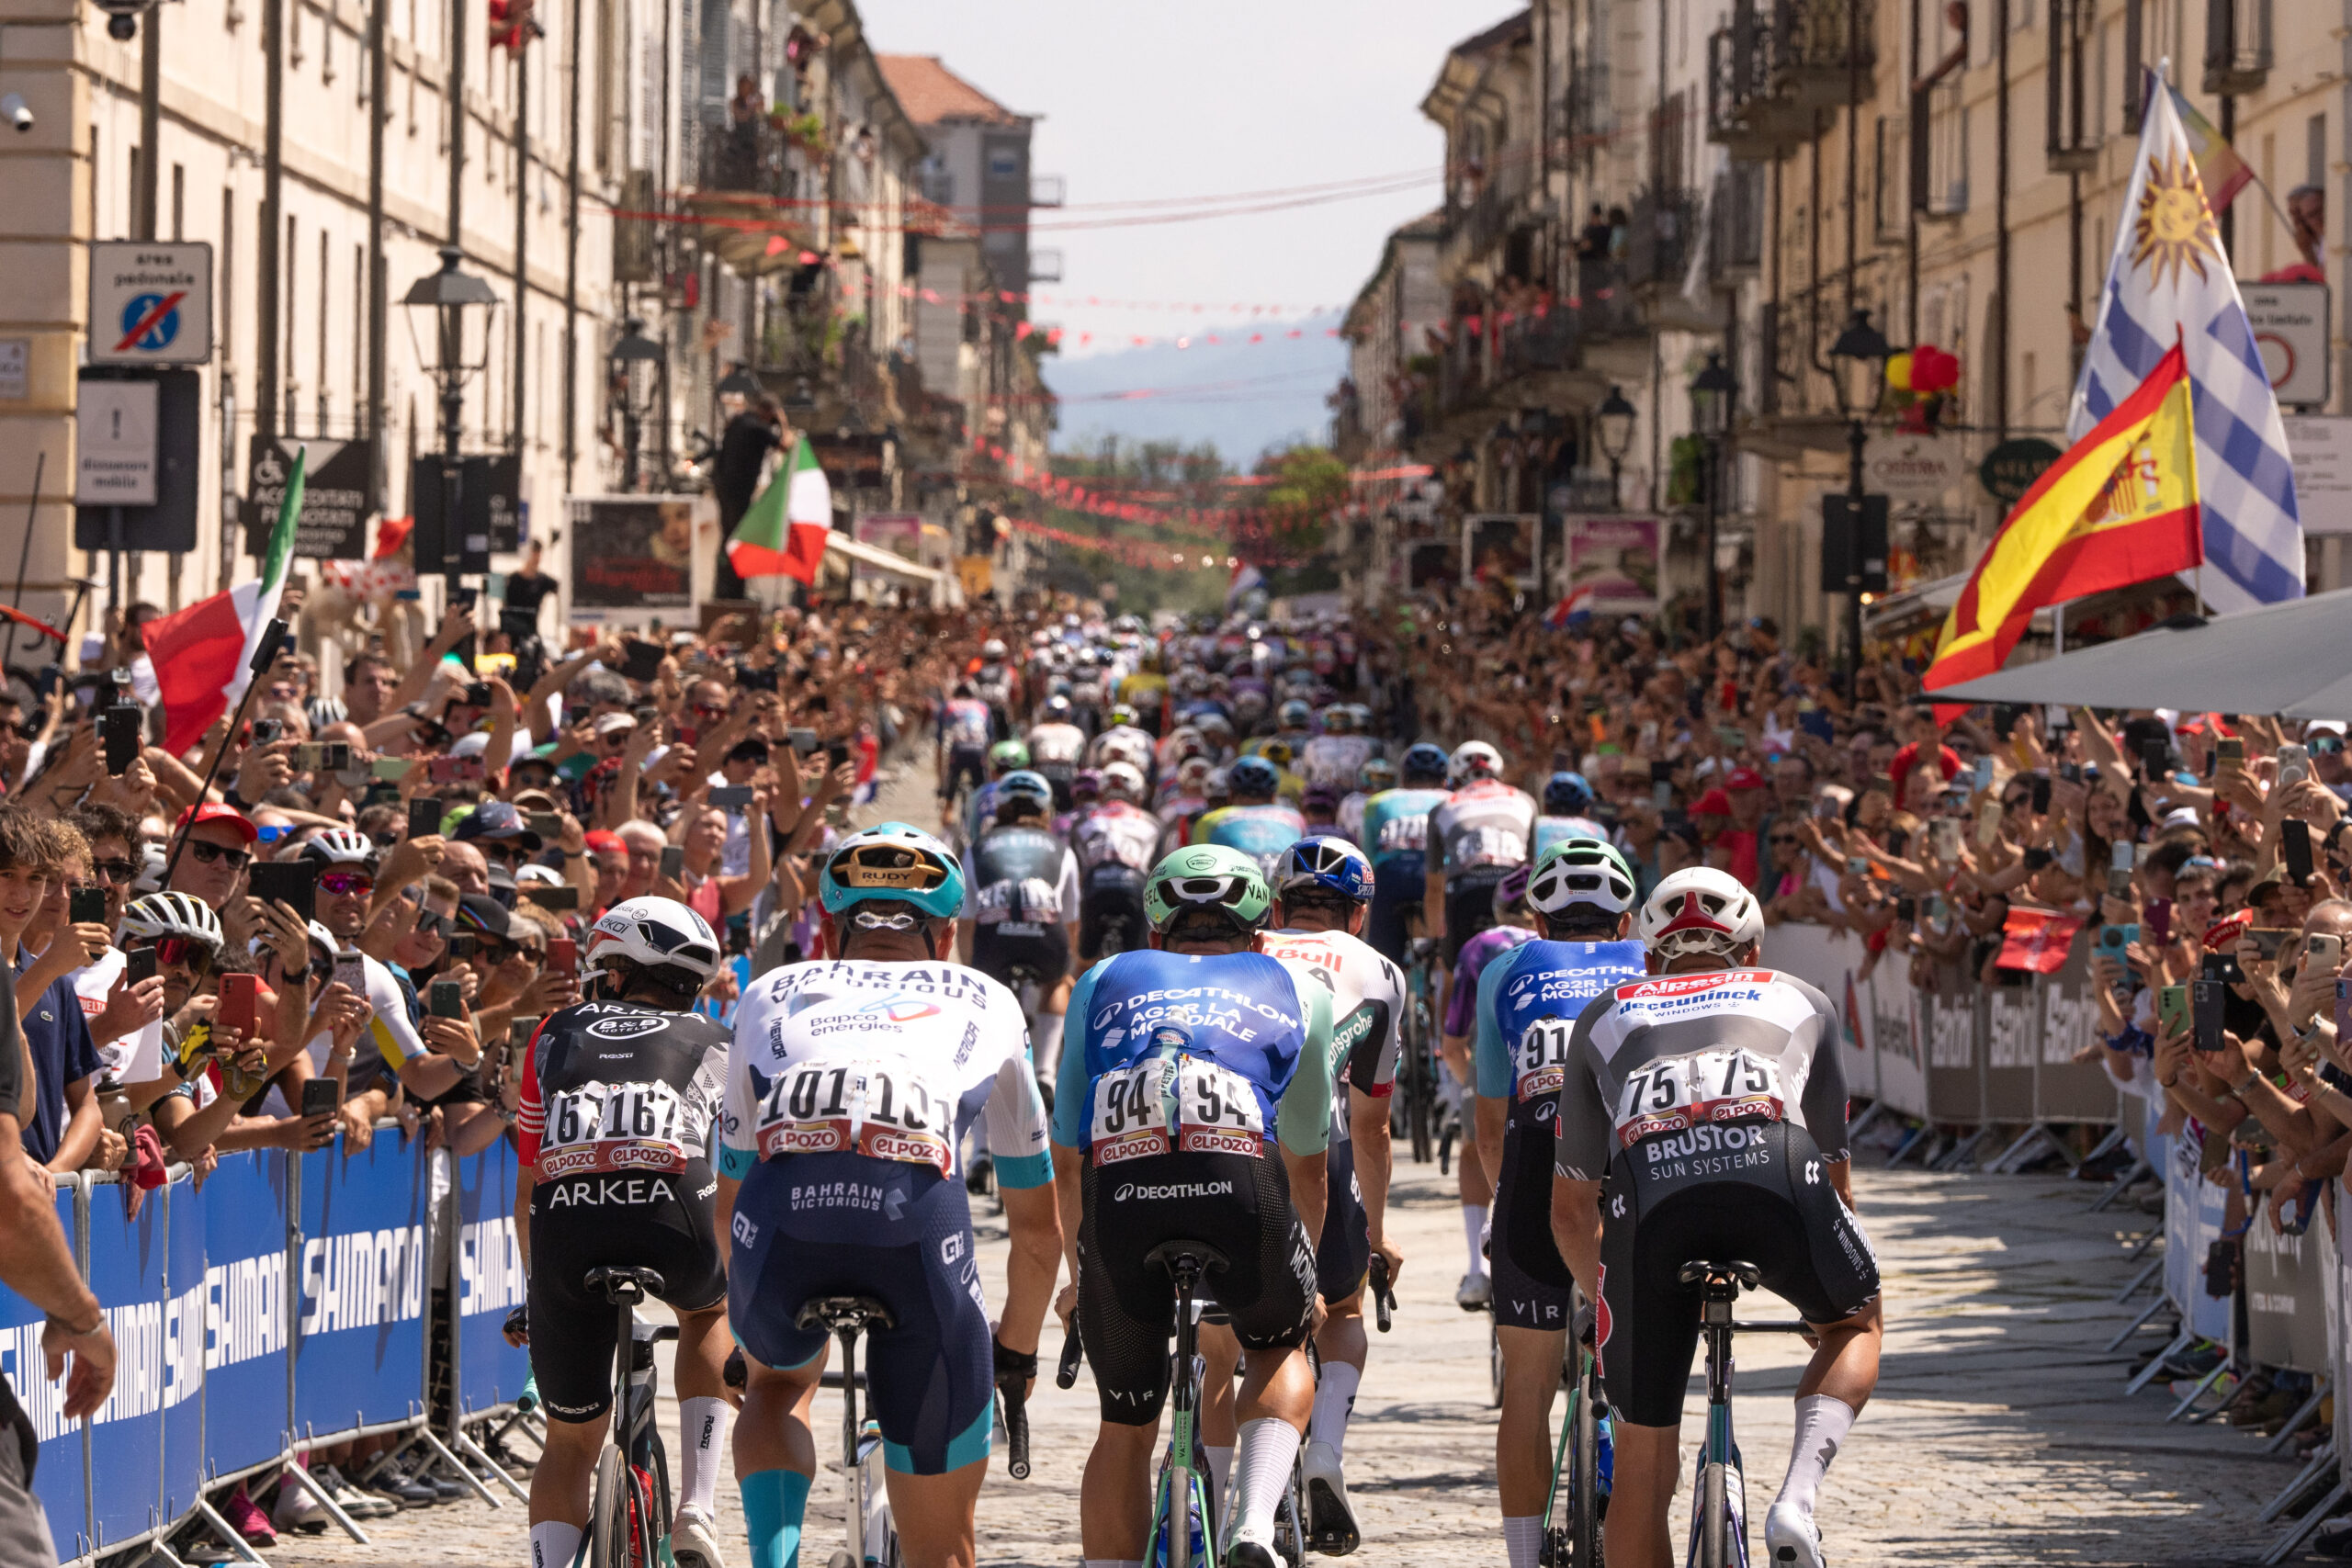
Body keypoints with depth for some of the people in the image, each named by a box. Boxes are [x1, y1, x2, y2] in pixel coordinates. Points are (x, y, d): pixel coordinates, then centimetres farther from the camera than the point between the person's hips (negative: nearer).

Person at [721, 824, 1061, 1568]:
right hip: (919, 1221, -1)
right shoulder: (986, 1003, 33)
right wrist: (1015, 1353, 54)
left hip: (782, 1213, 1)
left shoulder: (774, 996, 34)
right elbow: (1040, 1231, 39)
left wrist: (748, 1329, 58)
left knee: (779, 1382, 37)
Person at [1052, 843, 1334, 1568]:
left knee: (1124, 1428, 18)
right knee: (1281, 1349, 28)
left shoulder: (1104, 984, 32)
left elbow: (1068, 1160, 35)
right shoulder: (1297, 989, 31)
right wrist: (1302, 1280, 54)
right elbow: (1307, 1163, 39)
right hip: (1242, 1184, -1)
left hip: (1119, 1193, 1)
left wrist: (1081, 1277, 49)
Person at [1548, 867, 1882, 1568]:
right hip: (1776, 1172, 0)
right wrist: (1835, 1287, 62)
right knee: (1856, 1322, 31)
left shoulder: (1604, 1017, 37)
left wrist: (1607, 1299, 57)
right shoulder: (1802, 1000, 37)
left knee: (1642, 1463, 12)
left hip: (1647, 1191, 1)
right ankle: (1798, 1498, 6)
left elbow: (1571, 1207, 39)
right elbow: (1835, 1169, 45)